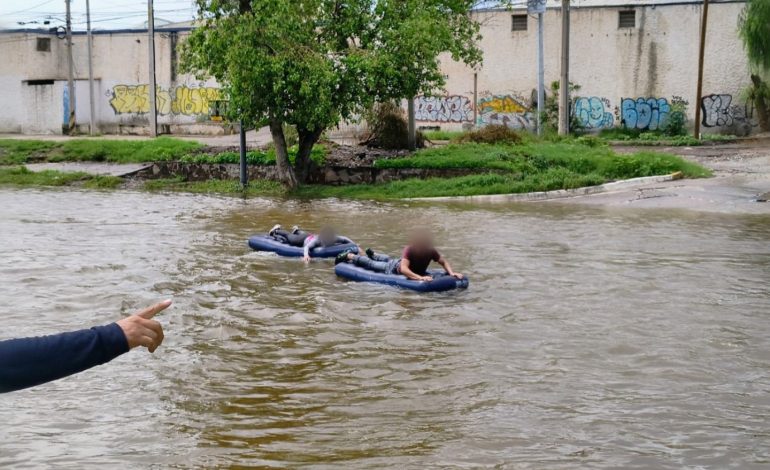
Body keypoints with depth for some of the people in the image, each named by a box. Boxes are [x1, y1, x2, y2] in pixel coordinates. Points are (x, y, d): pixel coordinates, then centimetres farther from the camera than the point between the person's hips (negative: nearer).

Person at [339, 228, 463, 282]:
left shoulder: (431, 252, -32)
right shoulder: (409, 250, -47)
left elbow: (444, 262, -21)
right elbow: (403, 269, -57)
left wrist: (451, 272, -41)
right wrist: (419, 277, -70)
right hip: (394, 269, -6)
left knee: (389, 260, 38)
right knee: (371, 265, 19)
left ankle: (373, 254, 69)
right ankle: (350, 256, 43)